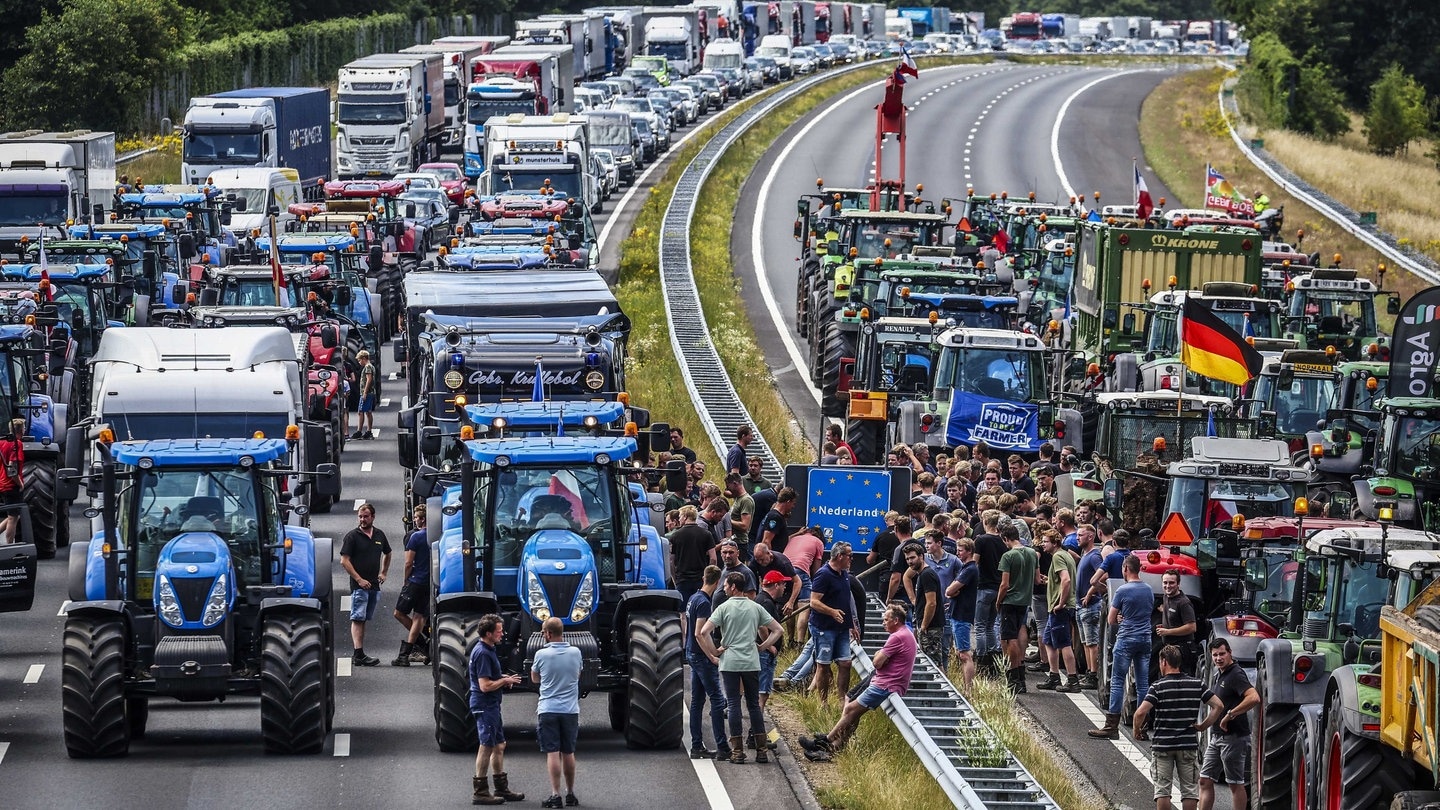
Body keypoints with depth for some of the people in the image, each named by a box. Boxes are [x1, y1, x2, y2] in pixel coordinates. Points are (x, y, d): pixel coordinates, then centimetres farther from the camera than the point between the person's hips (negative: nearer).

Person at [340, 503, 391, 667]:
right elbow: (344, 561, -10)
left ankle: (360, 654, 12)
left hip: (374, 585, 6)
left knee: (363, 620, 10)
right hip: (359, 585, -6)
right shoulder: (352, 536, -5)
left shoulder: (380, 535, 12)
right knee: (357, 619, -11)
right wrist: (359, 579, -15)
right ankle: (359, 655, -19)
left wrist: (384, 573, 19)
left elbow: (387, 554, 30)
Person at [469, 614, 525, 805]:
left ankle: (502, 789, 23)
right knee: (487, 747, -5)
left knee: (499, 746, 16)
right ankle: (480, 792, -1)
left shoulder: (488, 650, 13)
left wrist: (504, 679, 10)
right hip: (484, 705, -11)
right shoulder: (482, 653, -20)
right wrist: (505, 681, -11)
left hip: (491, 705, 11)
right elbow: (485, 686, -24)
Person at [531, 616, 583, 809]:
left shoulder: (542, 654, -9)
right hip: (571, 710, 3)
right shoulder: (575, 653, 0)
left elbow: (534, 679, 7)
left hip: (548, 710, -3)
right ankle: (570, 794, 18)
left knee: (552, 753, -4)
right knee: (568, 753, 12)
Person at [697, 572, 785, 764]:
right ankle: (762, 750, 7)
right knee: (754, 705, 10)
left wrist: (713, 653, -2)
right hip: (752, 662, 3)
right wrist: (762, 646, 10)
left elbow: (702, 633, -12)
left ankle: (737, 751, -2)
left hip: (729, 662, -3)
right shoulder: (755, 608, 7)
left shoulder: (724, 608, -4)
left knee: (733, 705, 1)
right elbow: (778, 630, 8)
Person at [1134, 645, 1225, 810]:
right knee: (1189, 790, 7)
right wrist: (1203, 726, 8)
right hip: (1188, 744, 3)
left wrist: (1137, 730, 0)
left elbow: (1141, 713, -19)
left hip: (1162, 745, -3)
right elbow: (1218, 706, -1)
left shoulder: (1158, 687, -9)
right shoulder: (1196, 685, 2)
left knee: (1162, 790, 3)